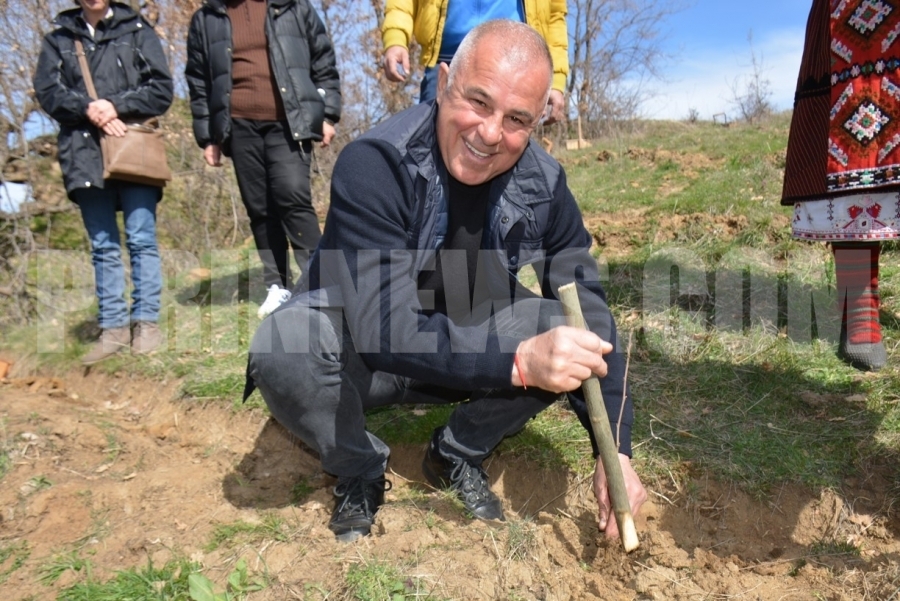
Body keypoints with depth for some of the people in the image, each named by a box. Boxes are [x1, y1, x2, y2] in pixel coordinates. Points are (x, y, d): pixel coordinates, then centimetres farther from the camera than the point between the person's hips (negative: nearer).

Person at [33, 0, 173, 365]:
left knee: (141, 238, -6)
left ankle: (146, 321, 1)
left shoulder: (137, 31, 12)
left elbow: (162, 89, 2)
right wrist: (87, 108, -12)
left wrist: (117, 105, -11)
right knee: (103, 247, 4)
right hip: (85, 155, 2)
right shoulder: (58, 38, 17)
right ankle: (113, 327, 9)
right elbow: (46, 91, 6)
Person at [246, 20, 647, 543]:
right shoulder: (374, 164, -28)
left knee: (566, 332, -20)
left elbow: (591, 314, -11)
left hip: (474, 346, 3)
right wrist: (517, 360, -49)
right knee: (282, 346, -33)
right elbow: (383, 326, -37)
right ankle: (359, 472, -1)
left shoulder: (543, 185, -15)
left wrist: (616, 449, -18)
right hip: (364, 360, -3)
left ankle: (459, 457, 3)